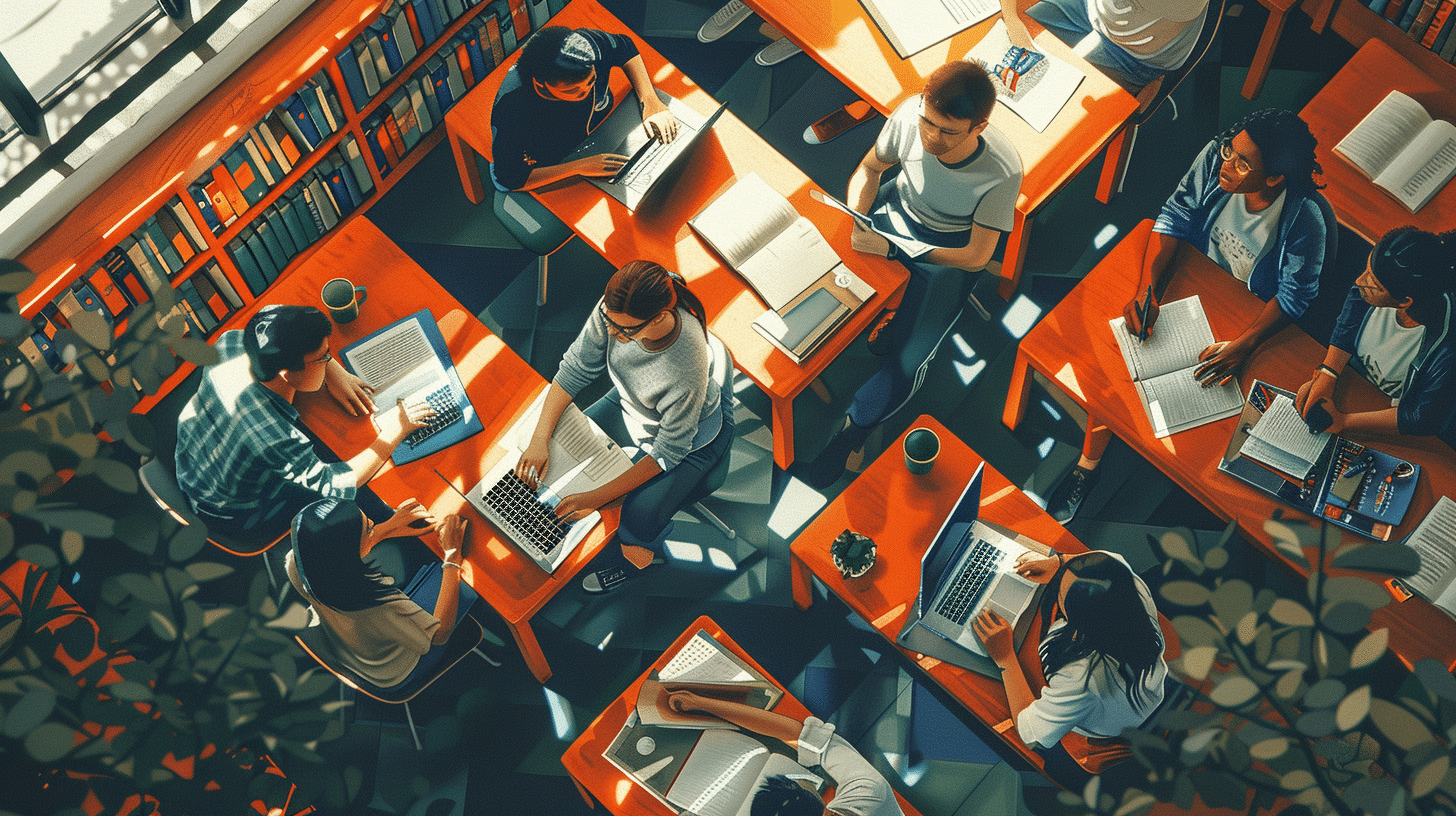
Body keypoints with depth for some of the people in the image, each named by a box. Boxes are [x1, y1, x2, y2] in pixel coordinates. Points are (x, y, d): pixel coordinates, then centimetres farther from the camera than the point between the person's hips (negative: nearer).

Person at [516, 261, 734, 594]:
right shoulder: (615, 309, -31)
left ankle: (632, 557, 23)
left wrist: (598, 497, -31)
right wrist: (539, 438, -23)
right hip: (631, 405, 6)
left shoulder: (688, 369, -44)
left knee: (636, 524, -15)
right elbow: (576, 368, -16)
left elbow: (668, 451, -31)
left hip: (690, 438, -5)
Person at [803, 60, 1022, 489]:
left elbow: (977, 256, -23)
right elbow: (870, 167, -4)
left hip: (950, 250, -4)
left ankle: (854, 426, 11)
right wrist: (856, 221, -22)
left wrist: (891, 248, -30)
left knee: (907, 361, -15)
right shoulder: (911, 114, -26)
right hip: (897, 211, 4)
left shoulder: (1002, 171, -35)